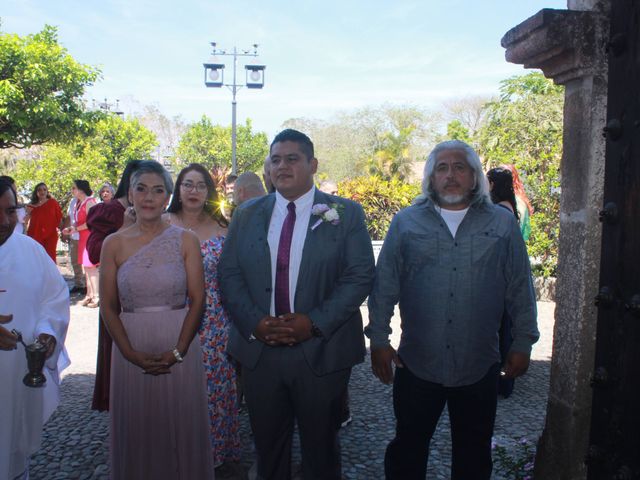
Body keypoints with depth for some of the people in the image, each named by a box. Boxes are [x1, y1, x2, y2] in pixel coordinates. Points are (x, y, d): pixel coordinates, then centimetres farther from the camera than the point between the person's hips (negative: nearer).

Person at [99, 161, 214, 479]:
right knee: (136, 430, 13)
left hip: (179, 346, -1)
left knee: (181, 426, 11)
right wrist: (131, 353, -11)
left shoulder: (185, 240, -2)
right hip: (130, 348, 1)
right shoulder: (114, 243, 0)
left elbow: (197, 299, -5)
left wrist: (178, 351, -13)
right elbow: (108, 306, 0)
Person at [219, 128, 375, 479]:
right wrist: (255, 322, -12)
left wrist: (314, 322, -18)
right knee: (268, 446, 18)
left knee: (321, 446, 16)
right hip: (259, 350, 3)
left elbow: (359, 276, -9)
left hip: (322, 351, -2)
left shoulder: (346, 213, -3)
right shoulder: (246, 215, 6)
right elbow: (229, 275, 3)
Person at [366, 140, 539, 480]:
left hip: (479, 367, 1)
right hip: (416, 364, 0)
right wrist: (378, 340, 0)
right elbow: (384, 285, 2)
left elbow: (520, 288, 6)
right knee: (408, 449, 15)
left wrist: (523, 343, 5)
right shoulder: (406, 222, 1)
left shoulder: (502, 223, 2)